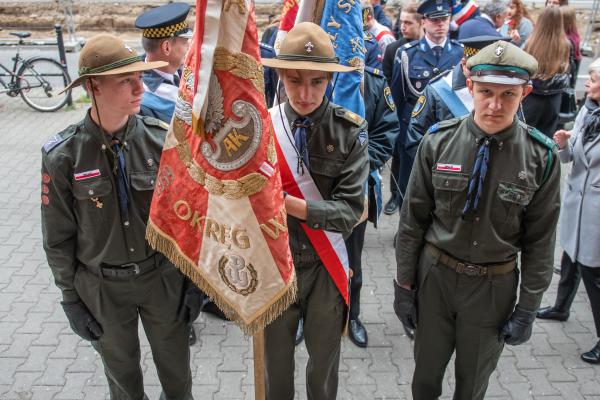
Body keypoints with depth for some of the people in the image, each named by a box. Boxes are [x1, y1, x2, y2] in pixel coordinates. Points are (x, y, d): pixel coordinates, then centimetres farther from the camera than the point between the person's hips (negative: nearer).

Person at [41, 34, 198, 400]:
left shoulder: (162, 139, -14)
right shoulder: (63, 157, -16)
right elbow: (59, 237, -4)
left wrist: (193, 280, -2)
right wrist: (71, 298, 1)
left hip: (164, 276, 1)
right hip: (102, 286, 0)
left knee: (175, 366, 20)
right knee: (122, 371, 23)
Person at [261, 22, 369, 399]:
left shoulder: (351, 130, -11)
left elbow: (350, 210, -17)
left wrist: (285, 201, -27)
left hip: (327, 266, 0)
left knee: (324, 365, 21)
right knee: (276, 363, 21)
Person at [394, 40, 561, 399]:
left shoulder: (541, 156, -13)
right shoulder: (438, 141, -12)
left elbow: (540, 239, -4)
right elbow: (413, 219, -4)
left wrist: (527, 309, -1)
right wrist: (404, 284, 0)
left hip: (494, 285, 0)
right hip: (435, 275, 1)